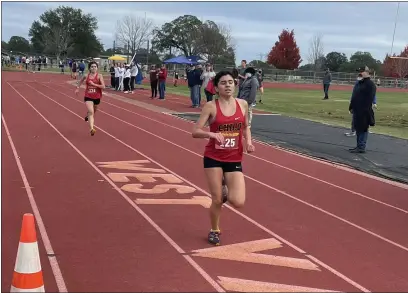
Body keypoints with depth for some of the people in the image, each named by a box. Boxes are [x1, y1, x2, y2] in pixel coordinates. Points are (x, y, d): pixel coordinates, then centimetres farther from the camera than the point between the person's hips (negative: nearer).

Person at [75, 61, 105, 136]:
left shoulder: (99, 76, -11)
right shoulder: (86, 76, -4)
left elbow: (103, 86, -20)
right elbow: (80, 80, 19)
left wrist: (93, 84, -24)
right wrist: (77, 88, 14)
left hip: (97, 97, 1)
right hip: (88, 96, -1)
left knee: (94, 111, 24)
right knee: (91, 112, -17)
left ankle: (88, 116, 60)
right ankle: (92, 129, -24)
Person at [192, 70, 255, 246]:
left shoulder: (243, 104, 0)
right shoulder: (211, 106, -9)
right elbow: (195, 132, -11)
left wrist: (248, 141, -3)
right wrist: (212, 134, -30)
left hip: (235, 159, 2)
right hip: (213, 158, -2)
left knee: (238, 202, -8)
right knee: (216, 200, 3)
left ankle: (225, 191, 27)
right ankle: (214, 231, 30)